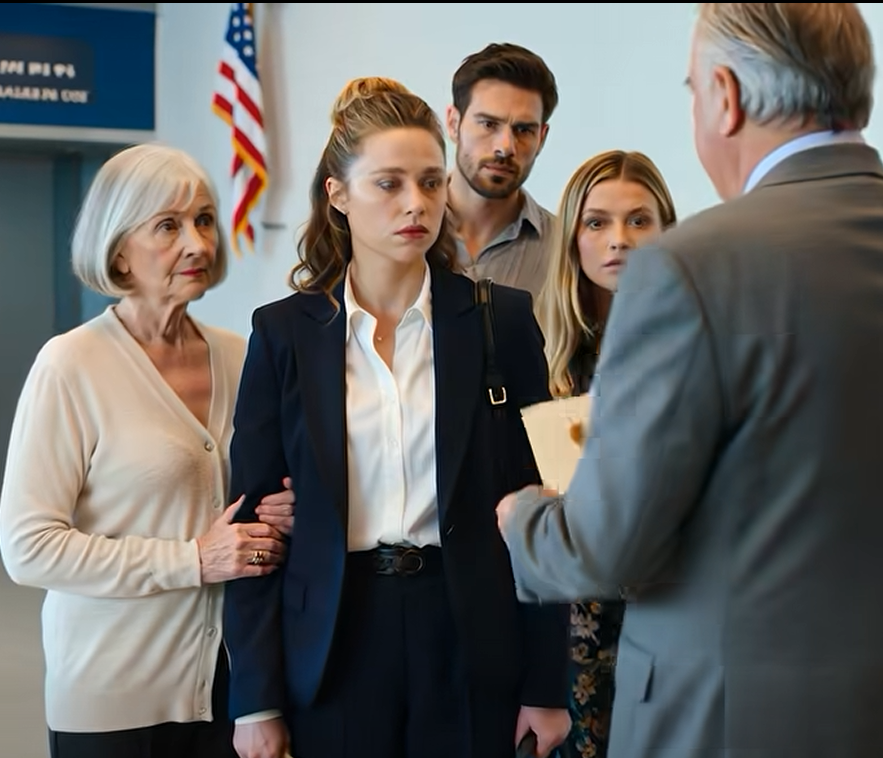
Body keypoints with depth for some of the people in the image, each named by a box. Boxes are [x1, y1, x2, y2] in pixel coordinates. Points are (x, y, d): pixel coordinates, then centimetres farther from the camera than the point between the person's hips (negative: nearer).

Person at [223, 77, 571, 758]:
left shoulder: (502, 320, 0)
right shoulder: (284, 332, 0)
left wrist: (546, 684, -2)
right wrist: (257, 701, -3)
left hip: (470, 643, 0)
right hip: (333, 647, 0)